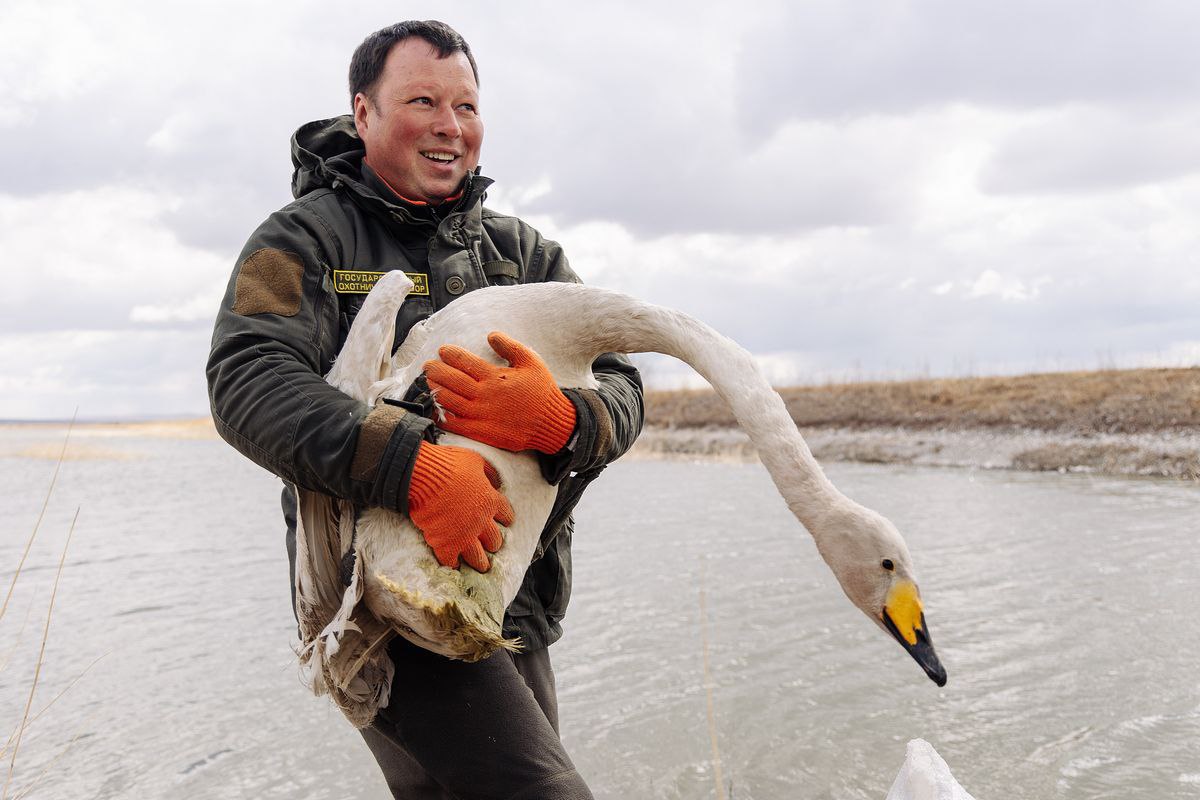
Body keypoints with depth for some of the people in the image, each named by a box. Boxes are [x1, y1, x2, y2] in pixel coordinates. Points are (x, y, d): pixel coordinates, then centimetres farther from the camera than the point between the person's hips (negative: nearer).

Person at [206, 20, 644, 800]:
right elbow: (247, 381, -18)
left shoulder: (524, 252, 11)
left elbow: (621, 388, 0)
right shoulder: (307, 239, -1)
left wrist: (561, 422, -25)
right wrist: (412, 466, -32)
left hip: (515, 604, 6)